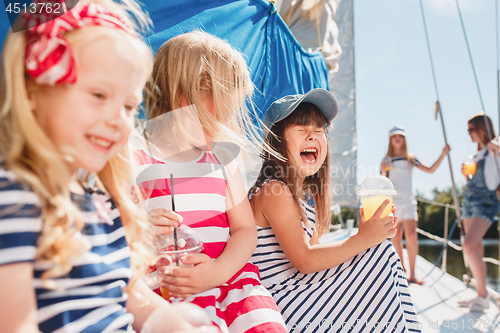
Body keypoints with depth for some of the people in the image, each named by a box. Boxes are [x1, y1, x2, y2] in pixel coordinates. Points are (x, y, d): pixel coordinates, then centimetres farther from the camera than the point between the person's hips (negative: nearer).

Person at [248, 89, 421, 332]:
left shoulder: (301, 194, 14)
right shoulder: (274, 191, -16)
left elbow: (314, 249, 10)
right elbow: (304, 260, -20)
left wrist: (369, 234, -1)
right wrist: (363, 239, -18)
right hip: (283, 308, -10)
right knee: (382, 253, -10)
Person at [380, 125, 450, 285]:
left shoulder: (410, 159, 12)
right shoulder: (386, 161, 6)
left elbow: (430, 170, 9)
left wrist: (442, 155, 1)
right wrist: (383, 171, -14)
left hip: (408, 201, 1)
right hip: (392, 201, -1)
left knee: (411, 236, -12)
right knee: (396, 237, 4)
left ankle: (412, 274, -7)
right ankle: (401, 266, 24)